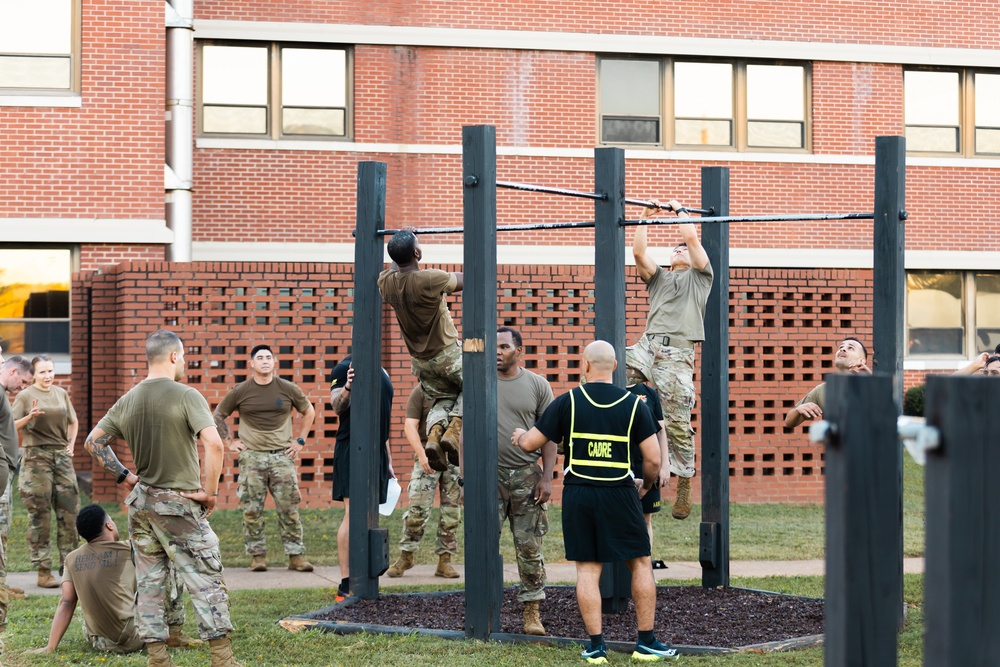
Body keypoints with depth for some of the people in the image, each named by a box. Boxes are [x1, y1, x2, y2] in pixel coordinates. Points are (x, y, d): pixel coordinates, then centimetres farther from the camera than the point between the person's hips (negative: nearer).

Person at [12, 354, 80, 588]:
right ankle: (43, 571, 0)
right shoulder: (25, 396, -2)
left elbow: (73, 422, 25)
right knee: (40, 516, -4)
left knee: (69, 512, 2)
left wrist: (71, 444, 12)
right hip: (36, 457, -5)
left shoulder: (61, 393, 12)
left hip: (62, 455, 5)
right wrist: (29, 417, -23)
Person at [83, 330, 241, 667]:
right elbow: (214, 445, -24)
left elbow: (93, 442, 11)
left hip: (140, 502, 6)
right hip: (179, 504, -6)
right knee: (206, 582, 1)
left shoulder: (127, 401, 6)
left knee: (148, 585, 11)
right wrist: (210, 491, -13)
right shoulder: (186, 396, -13)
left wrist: (124, 476, 12)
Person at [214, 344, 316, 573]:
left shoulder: (288, 389, 4)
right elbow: (218, 415, 15)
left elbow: (309, 412, 18)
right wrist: (229, 442, 8)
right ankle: (257, 556, 8)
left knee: (289, 507, -2)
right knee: (251, 509, -1)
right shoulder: (240, 391, 2)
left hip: (282, 456, 0)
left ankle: (296, 556, 3)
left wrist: (300, 440, 11)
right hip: (251, 456, 0)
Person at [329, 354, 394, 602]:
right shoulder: (346, 367, -5)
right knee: (352, 515, -11)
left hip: (377, 452, 8)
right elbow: (337, 406, -18)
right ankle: (345, 586, -11)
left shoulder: (381, 371, 18)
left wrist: (388, 460, 22)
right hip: (352, 449, -8)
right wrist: (347, 388, -40)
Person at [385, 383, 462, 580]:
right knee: (417, 509, -7)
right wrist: (421, 453, -18)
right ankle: (406, 555, 6)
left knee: (452, 512, 3)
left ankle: (445, 560, 10)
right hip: (428, 457, -3)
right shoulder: (421, 391, 0)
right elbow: (410, 426, -6)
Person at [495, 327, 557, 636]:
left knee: (530, 547, 2)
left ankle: (533, 613, 8)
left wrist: (547, 477, -3)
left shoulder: (537, 385, 4)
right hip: (489, 475, 0)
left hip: (526, 476, 0)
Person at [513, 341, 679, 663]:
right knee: (640, 564, 10)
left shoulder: (568, 402, -2)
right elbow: (653, 458, -3)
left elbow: (531, 443, 1)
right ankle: (646, 642, 11)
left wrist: (519, 436, 25)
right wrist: (646, 486, 17)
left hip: (578, 495, 1)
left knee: (587, 570, 5)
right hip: (620, 494, 0)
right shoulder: (633, 404, -1)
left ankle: (596, 646, 4)